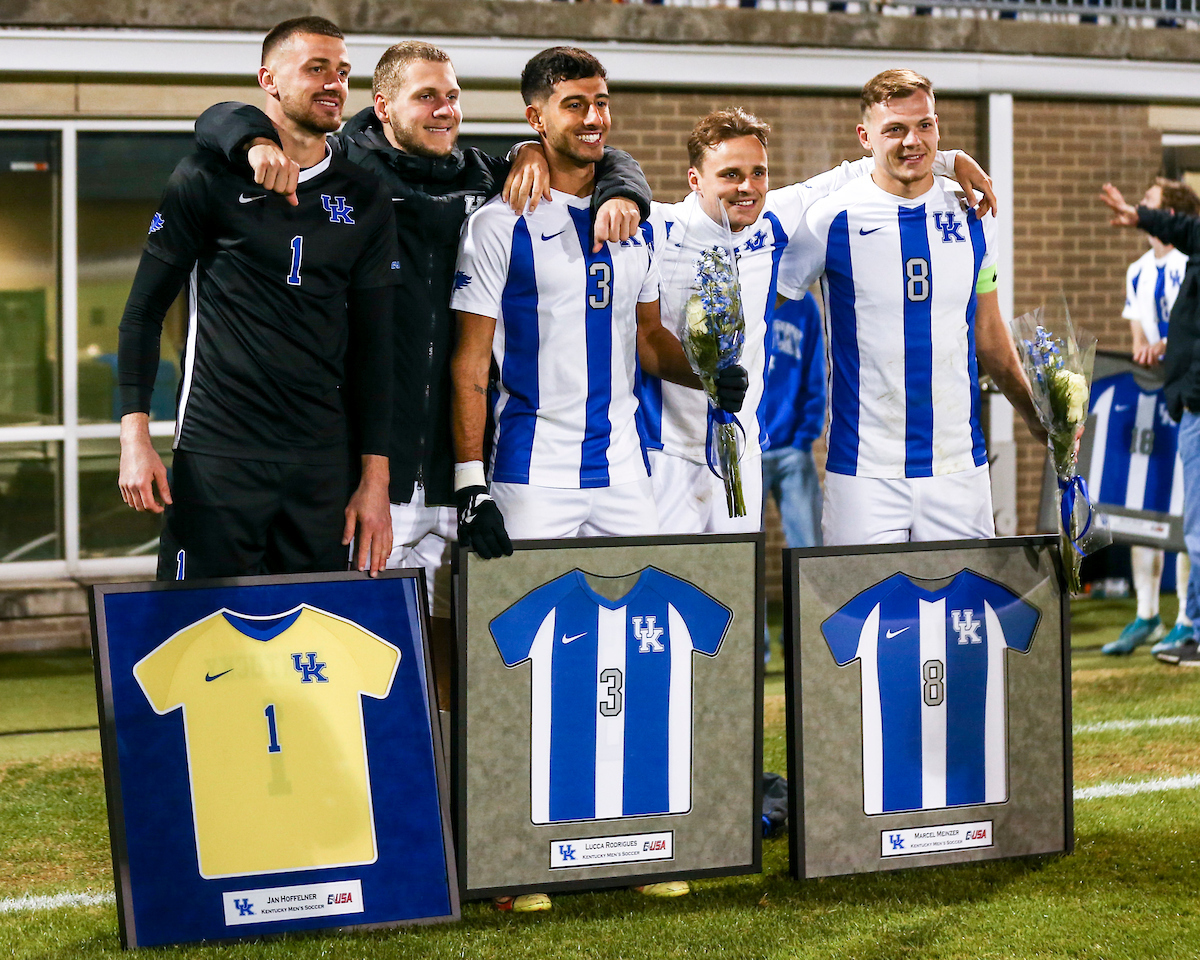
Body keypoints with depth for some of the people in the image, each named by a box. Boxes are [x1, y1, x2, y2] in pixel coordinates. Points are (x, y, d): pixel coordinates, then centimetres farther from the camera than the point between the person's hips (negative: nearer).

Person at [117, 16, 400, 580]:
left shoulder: (365, 201, 10)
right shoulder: (209, 178, 1)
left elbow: (371, 344, 11)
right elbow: (145, 310, 3)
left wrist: (375, 478, 6)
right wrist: (135, 434, -7)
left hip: (321, 463, 3)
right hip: (216, 452, -3)